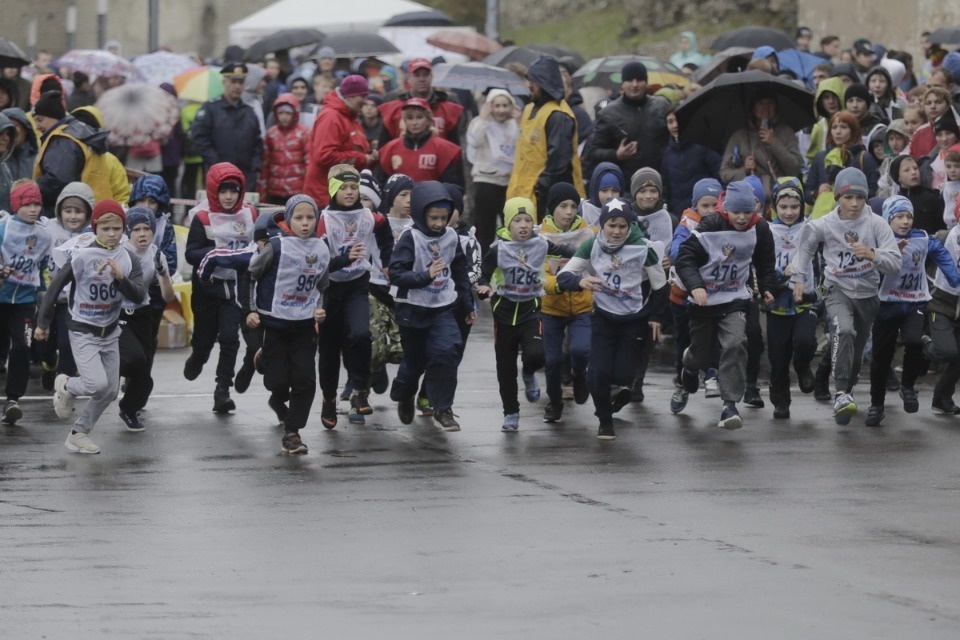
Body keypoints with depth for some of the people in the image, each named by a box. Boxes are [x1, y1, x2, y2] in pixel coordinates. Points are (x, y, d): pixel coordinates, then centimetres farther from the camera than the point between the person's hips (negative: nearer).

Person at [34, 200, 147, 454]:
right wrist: (43, 322, -3)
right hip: (83, 331, -5)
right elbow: (56, 285, -8)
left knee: (111, 390, 8)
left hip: (110, 331, 5)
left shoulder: (128, 259, -6)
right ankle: (66, 386, 14)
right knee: (98, 383, -19)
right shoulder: (82, 256, -18)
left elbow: (139, 296, -13)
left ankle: (78, 434, 25)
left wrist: (121, 278, -31)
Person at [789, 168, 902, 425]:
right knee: (844, 330, -33)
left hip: (867, 295, 2)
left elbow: (896, 263, -16)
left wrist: (873, 255, -33)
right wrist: (798, 278, 6)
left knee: (856, 354, 15)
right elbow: (805, 247, 12)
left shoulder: (876, 224, -11)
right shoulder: (823, 225, -9)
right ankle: (840, 394, -38)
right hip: (837, 291, -2)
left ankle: (844, 394, 41)